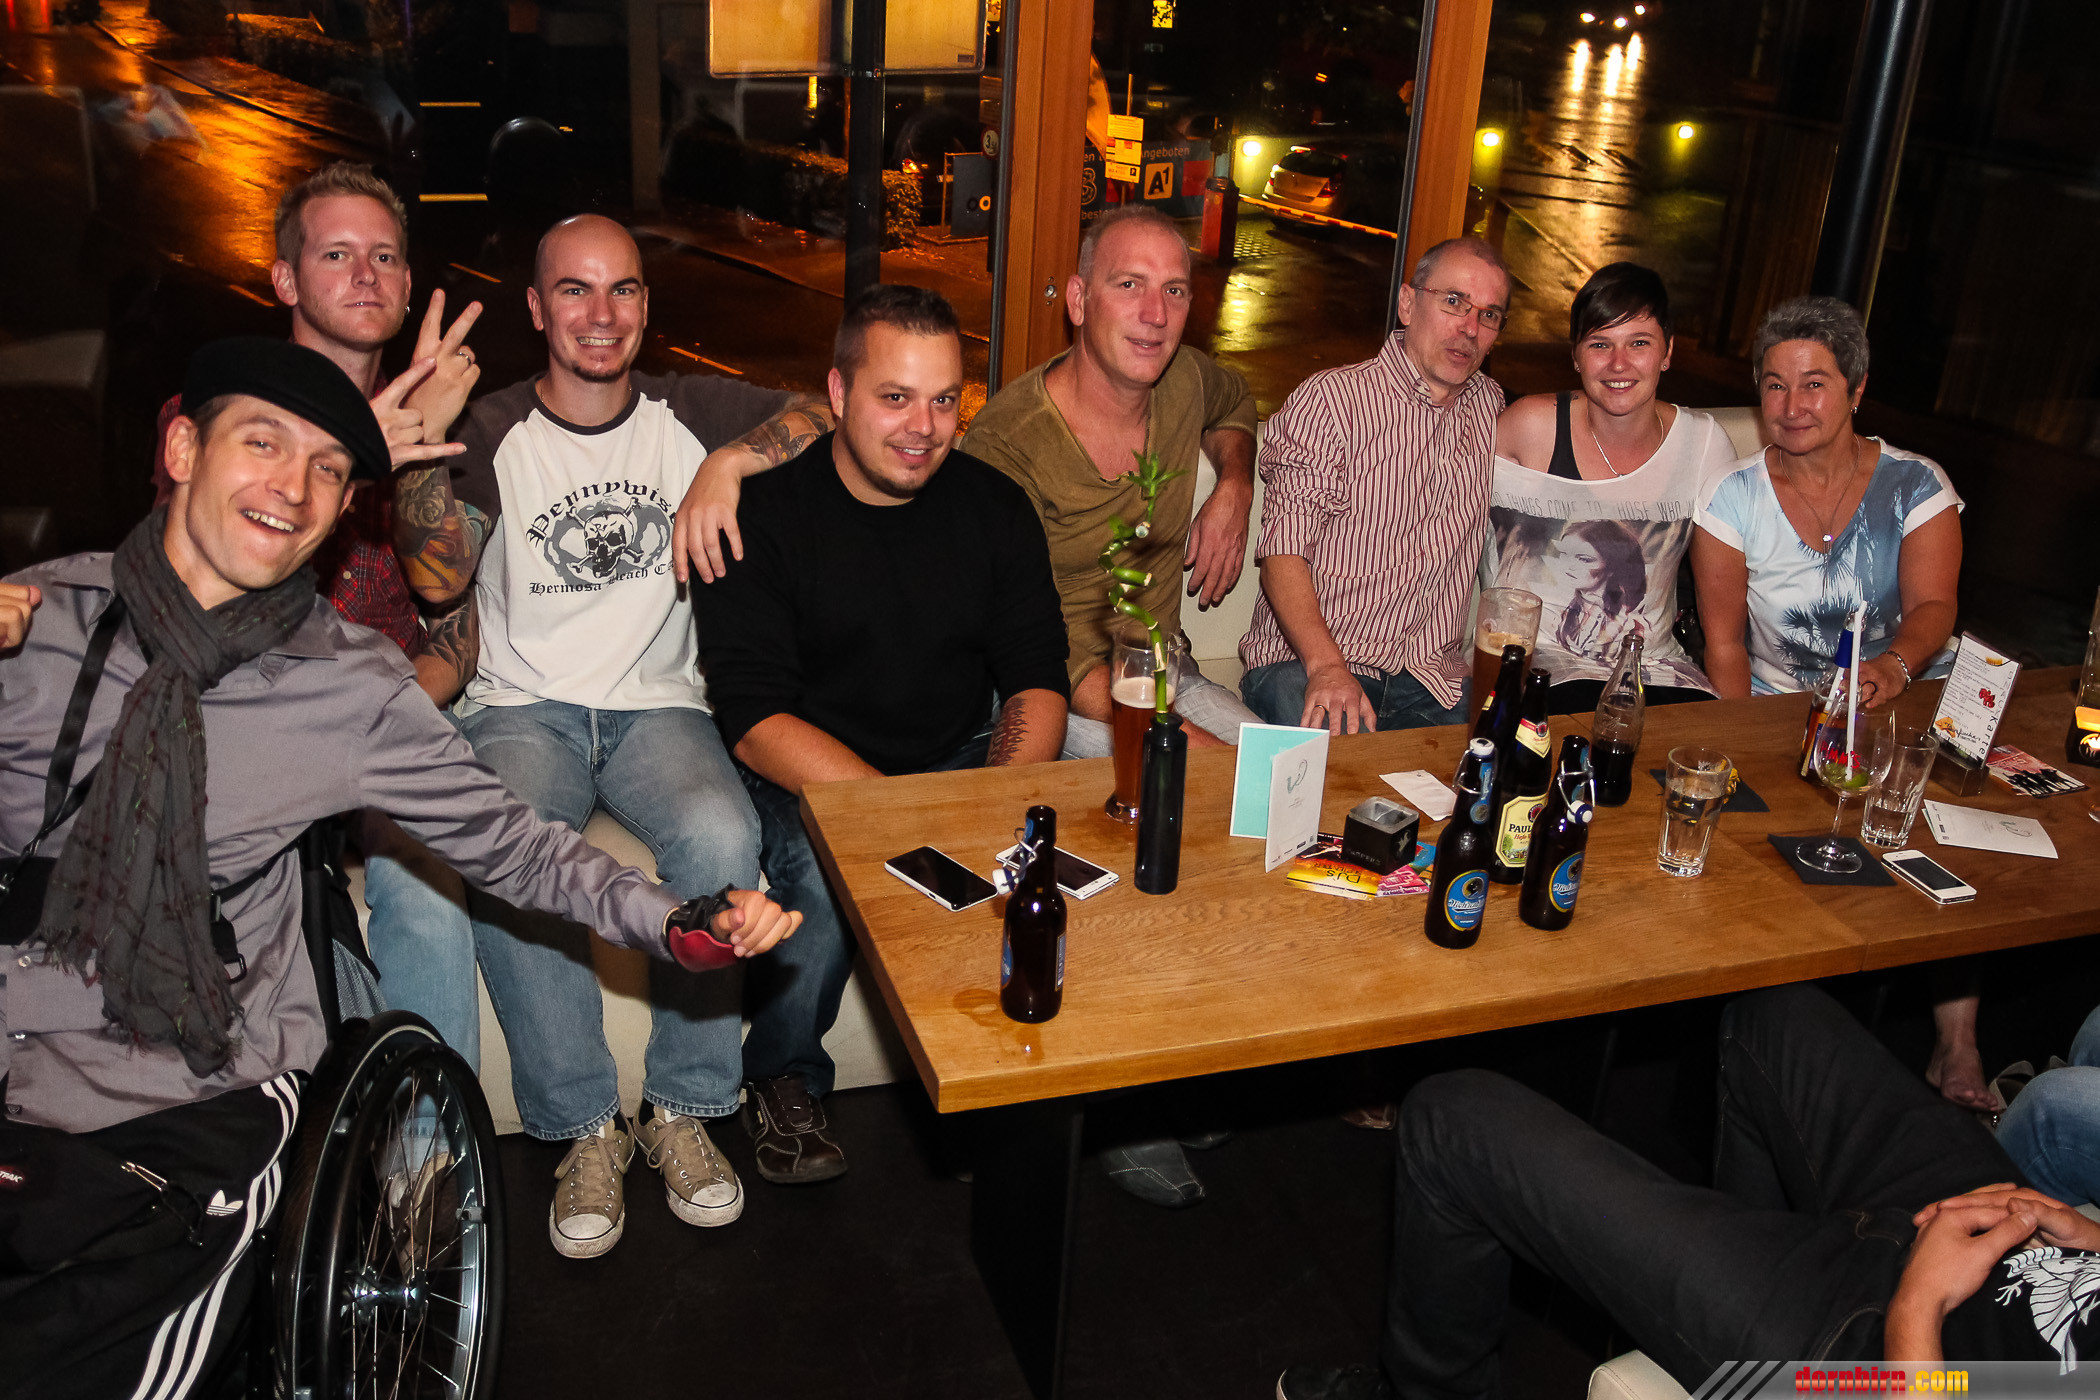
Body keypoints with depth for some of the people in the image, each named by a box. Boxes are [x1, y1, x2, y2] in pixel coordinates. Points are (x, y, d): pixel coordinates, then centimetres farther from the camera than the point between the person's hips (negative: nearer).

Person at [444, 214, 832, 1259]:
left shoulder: (691, 415, 9)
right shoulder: (492, 432, 4)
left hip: (657, 703, 1)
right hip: (523, 707, 0)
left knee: (721, 838, -32)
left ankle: (682, 1107, -12)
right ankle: (585, 1126, -15)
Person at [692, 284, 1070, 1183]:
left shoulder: (993, 506, 2)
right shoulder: (763, 513, -11)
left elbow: (1036, 678, 3)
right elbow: (754, 718, -18)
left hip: (962, 760, 4)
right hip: (804, 772, -3)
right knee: (824, 872, -33)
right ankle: (784, 1079, -2)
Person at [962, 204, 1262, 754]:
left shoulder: (1185, 376, 0)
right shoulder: (1002, 443, -20)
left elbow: (1235, 399, 29)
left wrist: (1234, 490, 7)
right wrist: (1181, 735, -31)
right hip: (1049, 693, -6)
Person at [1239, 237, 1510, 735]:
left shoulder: (1492, 407, 15)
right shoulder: (1327, 400, -3)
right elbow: (1283, 551, -11)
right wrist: (1326, 666, -27)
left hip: (1433, 677, 5)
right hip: (1303, 662, -5)